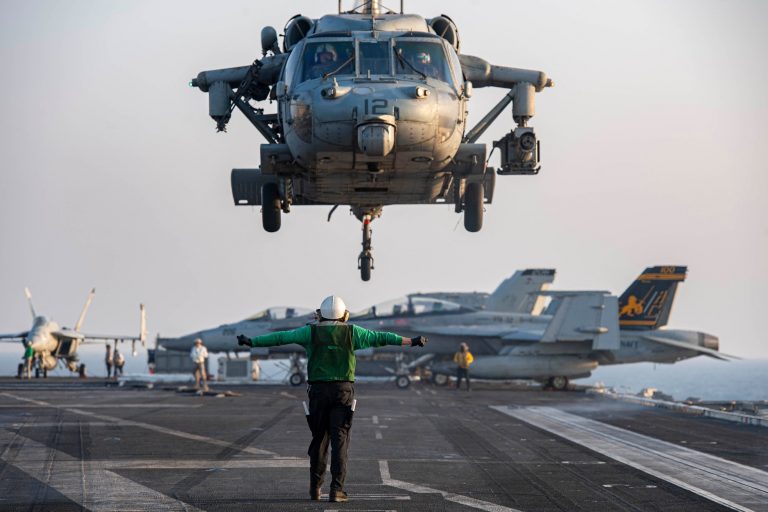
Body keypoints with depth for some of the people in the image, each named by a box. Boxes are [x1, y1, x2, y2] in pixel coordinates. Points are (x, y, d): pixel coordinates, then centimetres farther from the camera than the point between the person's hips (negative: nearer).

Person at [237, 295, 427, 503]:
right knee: (340, 439, -3)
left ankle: (315, 488, 16)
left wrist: (251, 342, 17)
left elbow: (280, 337, 8)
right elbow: (380, 338, 6)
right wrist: (411, 341, 11)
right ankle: (336, 489, -10)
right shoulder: (352, 332, 4)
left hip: (318, 391, 1)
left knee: (319, 438, 12)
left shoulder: (311, 332, 5)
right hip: (343, 391, -1)